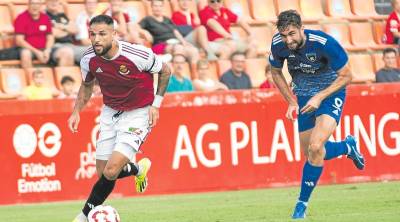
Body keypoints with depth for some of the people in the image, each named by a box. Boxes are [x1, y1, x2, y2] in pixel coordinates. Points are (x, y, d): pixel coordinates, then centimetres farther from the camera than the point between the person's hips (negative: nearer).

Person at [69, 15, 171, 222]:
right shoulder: (89, 59, -11)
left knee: (111, 172, -17)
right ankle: (137, 169, 35)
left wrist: (155, 104, -8)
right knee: (102, 173, 4)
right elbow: (87, 85, 12)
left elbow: (165, 71, -5)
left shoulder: (138, 55, -25)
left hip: (138, 114, -5)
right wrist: (76, 112, 0)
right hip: (110, 112, 5)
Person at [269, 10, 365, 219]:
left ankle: (302, 203, -7)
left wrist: (320, 97, -24)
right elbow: (276, 72, 6)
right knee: (311, 153, 6)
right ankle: (348, 146, 38)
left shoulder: (324, 43, -29)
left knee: (315, 147, -22)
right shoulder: (278, 44, -17)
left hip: (330, 92, -5)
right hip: (304, 96, 5)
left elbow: (346, 76, -16)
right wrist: (292, 102, -1)